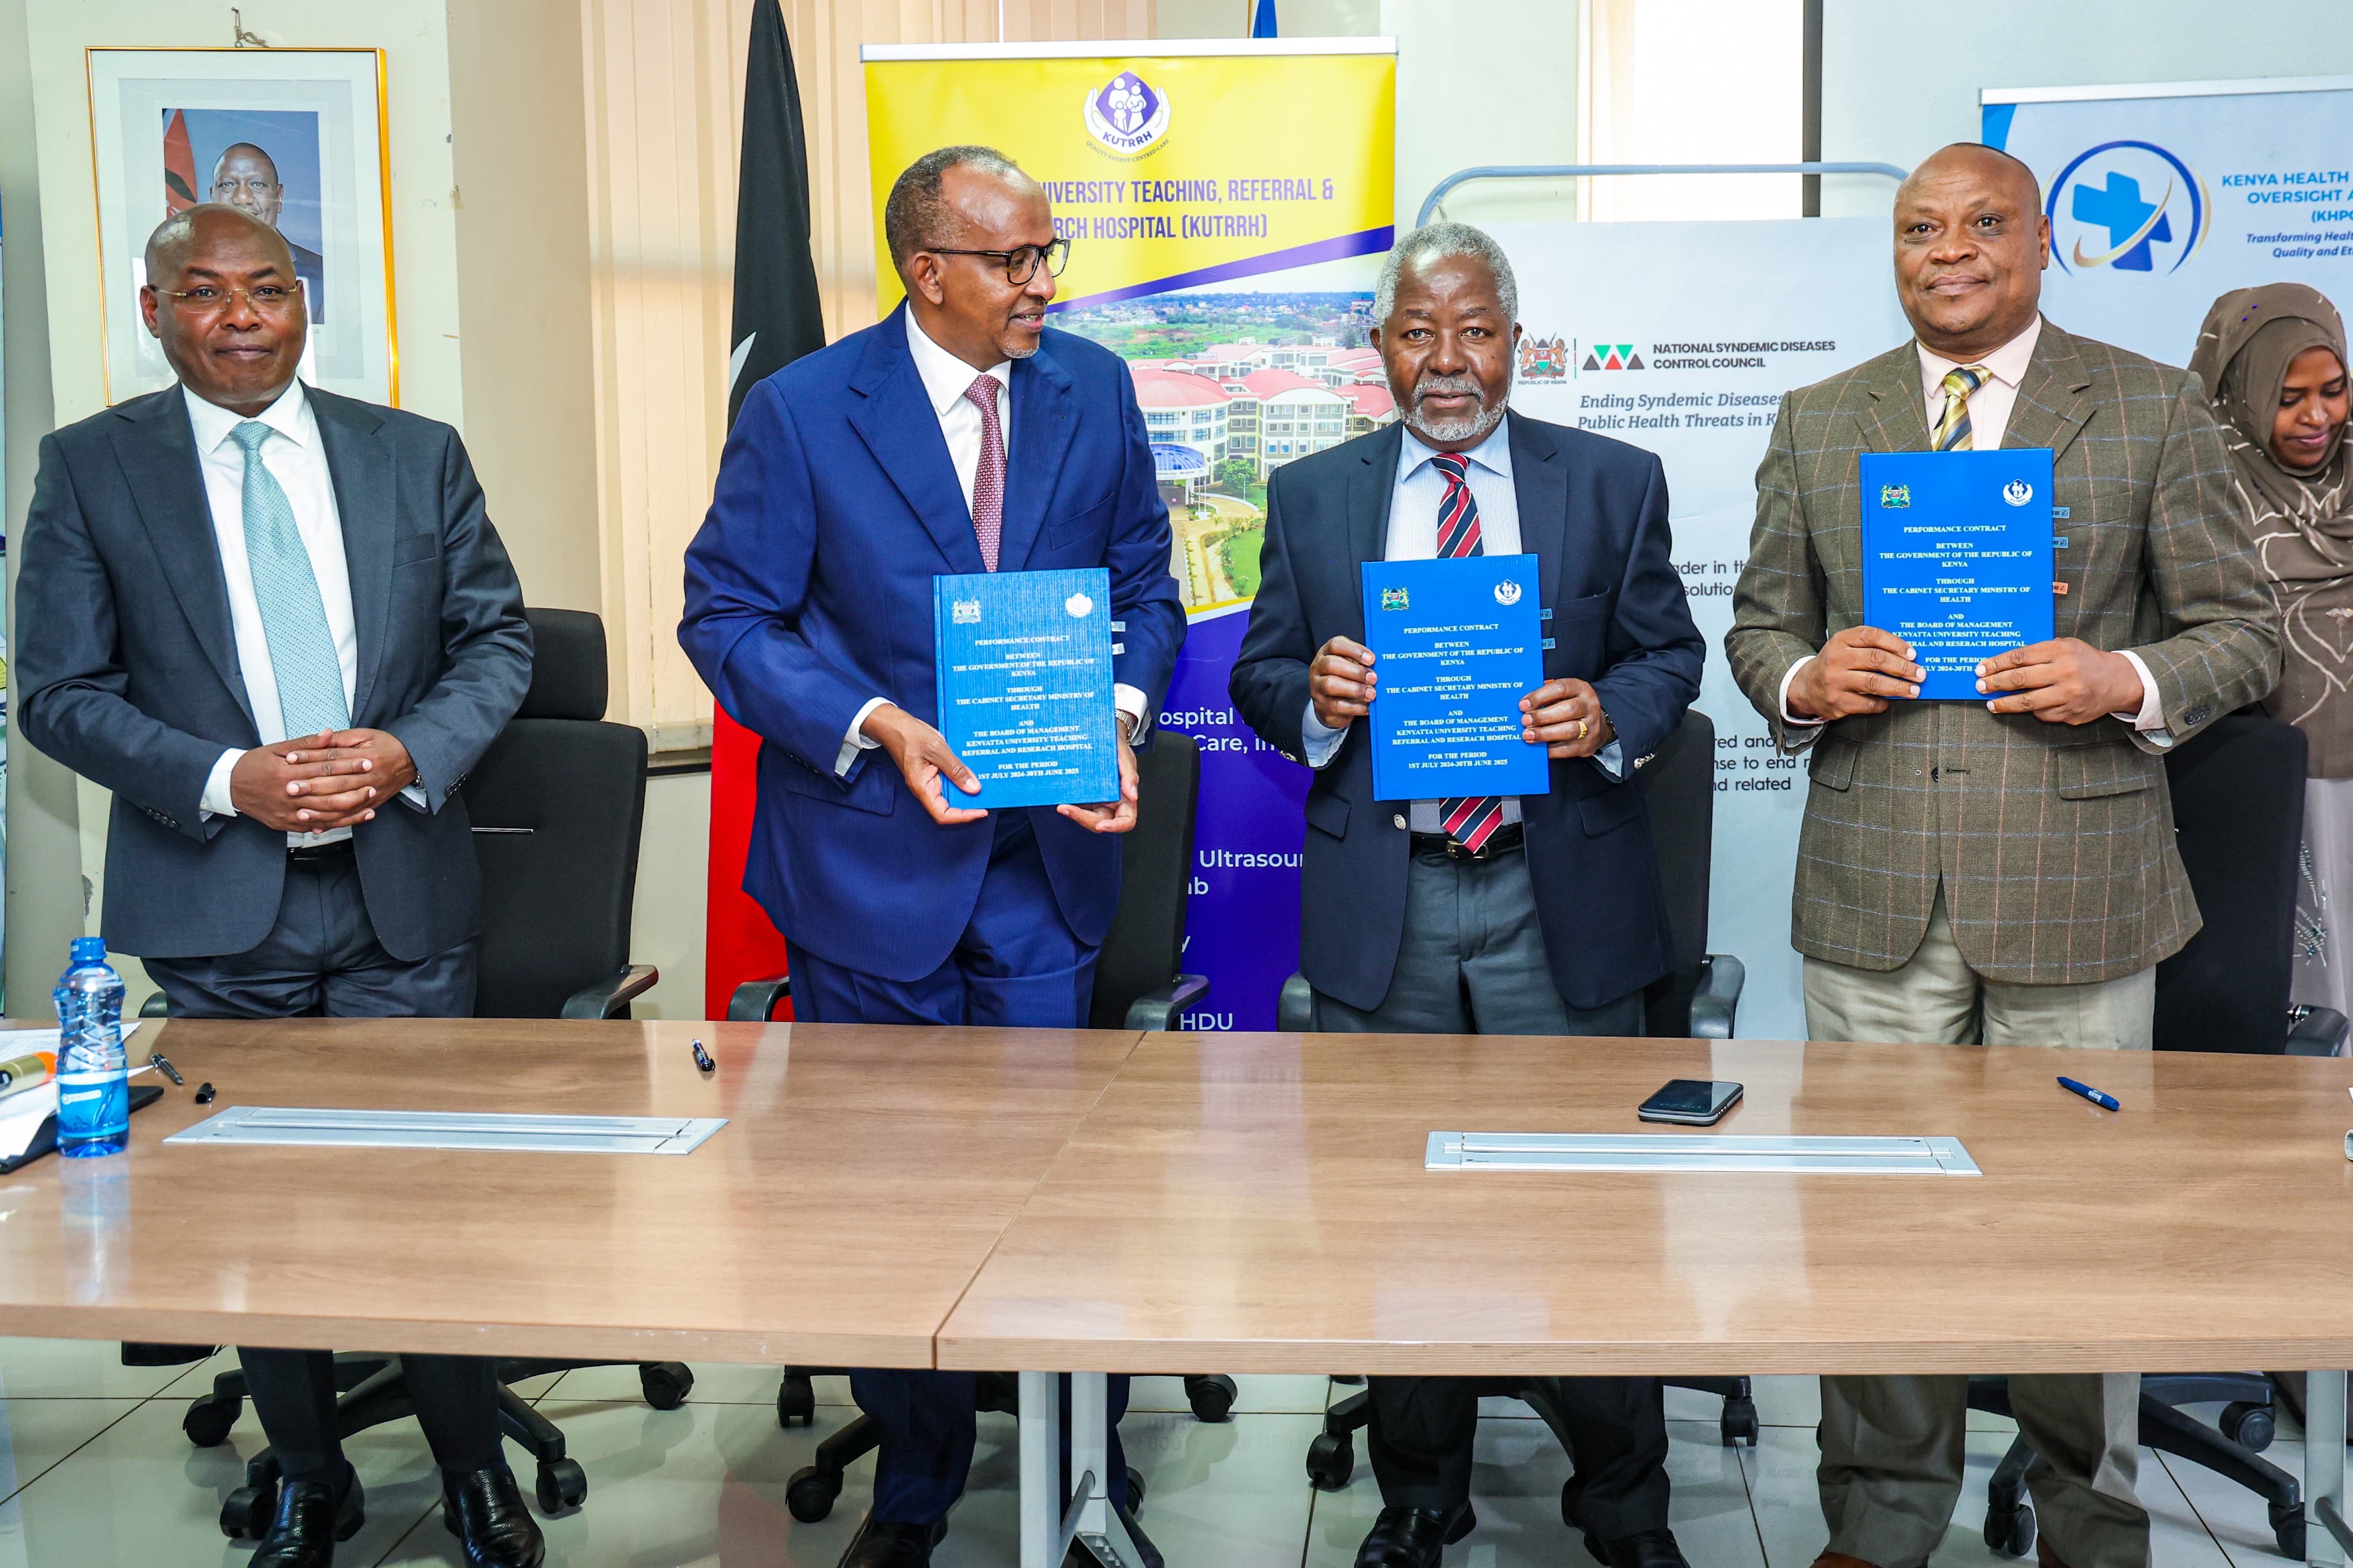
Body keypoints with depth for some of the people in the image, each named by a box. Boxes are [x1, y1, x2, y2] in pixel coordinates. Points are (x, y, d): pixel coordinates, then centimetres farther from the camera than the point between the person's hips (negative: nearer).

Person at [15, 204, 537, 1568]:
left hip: (403, 896, 1)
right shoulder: (91, 468, 2)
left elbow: (498, 636, 7)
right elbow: (60, 691, -1)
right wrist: (229, 781, -15)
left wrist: (410, 754, -12)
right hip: (215, 909, 0)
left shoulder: (417, 455, 6)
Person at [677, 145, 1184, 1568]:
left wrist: (1122, 708, -9)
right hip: (873, 854, -2)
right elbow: (727, 614, -6)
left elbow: (1142, 579, 10)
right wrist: (872, 728, -19)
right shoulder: (802, 411, -8)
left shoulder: (1094, 391, 2)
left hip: (1047, 854, 2)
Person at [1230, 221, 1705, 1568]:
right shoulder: (1312, 497, 9)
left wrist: (1609, 715, -16)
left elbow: (1670, 654, 6)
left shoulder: (1615, 484, 6)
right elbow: (1258, 678, 9)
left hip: (1560, 900, -1)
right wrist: (1313, 695, -13)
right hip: (1382, 907, 1)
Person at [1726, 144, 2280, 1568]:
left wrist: (2127, 684, -16)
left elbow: (2241, 632, 4)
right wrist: (1802, 680, -9)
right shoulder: (1820, 421, 10)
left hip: (2076, 891, -1)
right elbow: (1759, 622, 14)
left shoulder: (2155, 411, 3)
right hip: (1874, 889, 2)